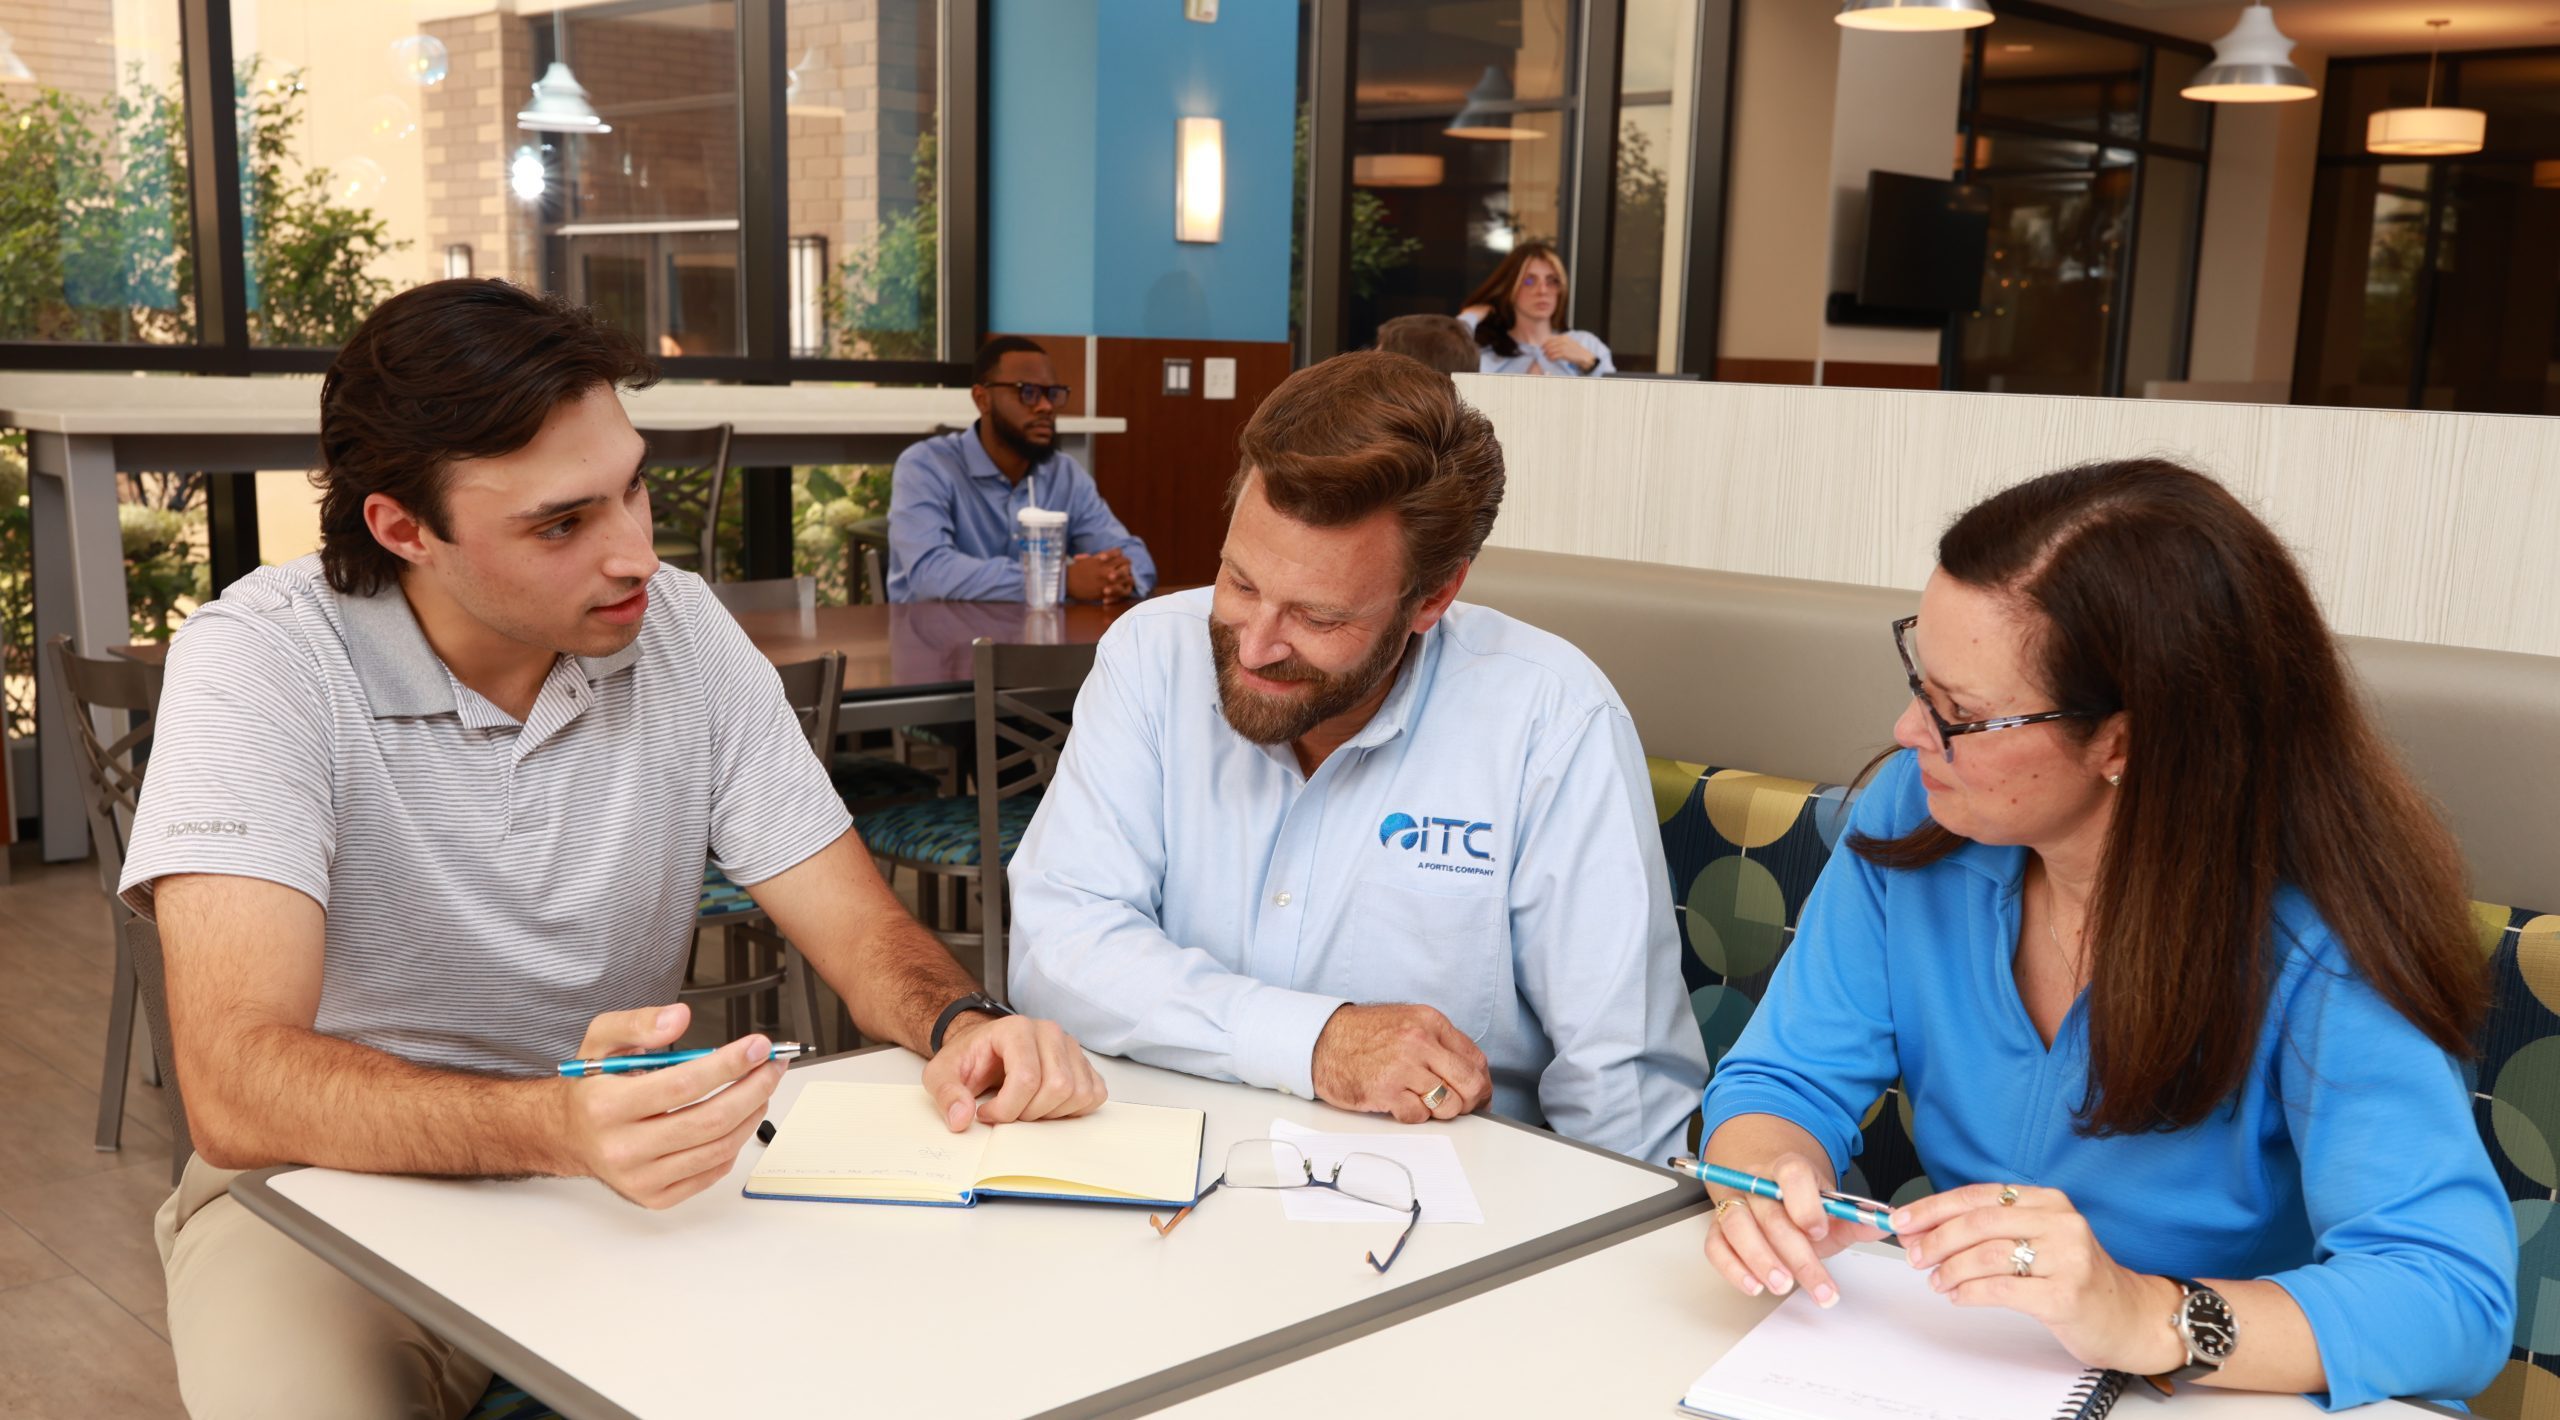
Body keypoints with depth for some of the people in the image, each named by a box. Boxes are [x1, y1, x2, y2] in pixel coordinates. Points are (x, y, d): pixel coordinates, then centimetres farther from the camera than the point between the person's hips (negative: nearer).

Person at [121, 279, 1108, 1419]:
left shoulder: (682, 630, -4)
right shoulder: (259, 661, -17)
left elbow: (856, 924, -2)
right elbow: (235, 1089, -29)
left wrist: (960, 1023, -25)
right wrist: (553, 1124, -47)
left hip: (630, 1181, 3)